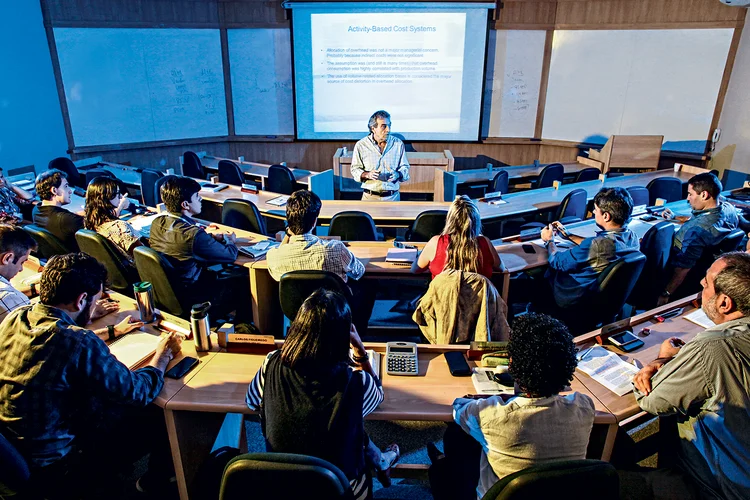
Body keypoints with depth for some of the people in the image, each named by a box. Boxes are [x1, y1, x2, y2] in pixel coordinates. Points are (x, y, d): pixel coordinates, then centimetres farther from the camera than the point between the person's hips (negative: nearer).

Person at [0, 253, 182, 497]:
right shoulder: (80, 344, -34)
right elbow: (138, 392, -21)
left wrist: (113, 331, 21)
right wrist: (163, 355, -3)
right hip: (53, 469, -8)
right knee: (162, 418, 6)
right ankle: (156, 485, 35)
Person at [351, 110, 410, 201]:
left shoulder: (398, 144, 0)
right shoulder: (361, 145, -3)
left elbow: (405, 167, 8)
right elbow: (355, 169, 4)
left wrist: (398, 174, -15)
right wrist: (367, 174, -18)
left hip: (392, 197, 1)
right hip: (370, 197, -1)